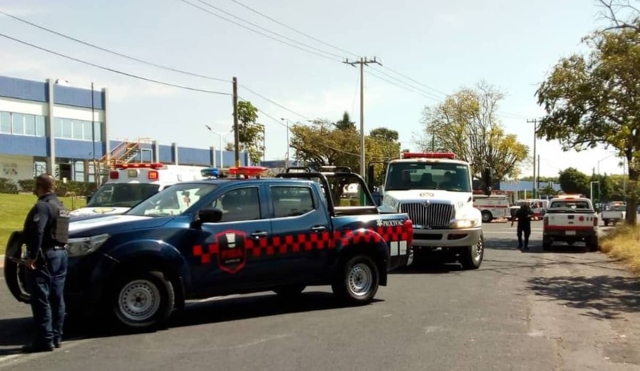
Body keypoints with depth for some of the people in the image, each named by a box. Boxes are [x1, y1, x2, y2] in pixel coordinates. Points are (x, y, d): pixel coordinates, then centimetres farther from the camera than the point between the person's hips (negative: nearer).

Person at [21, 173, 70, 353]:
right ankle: (56, 337, 16)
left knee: (41, 299, -7)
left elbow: (37, 233, -24)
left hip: (45, 255, -10)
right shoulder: (60, 206, 19)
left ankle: (45, 340, -6)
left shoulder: (42, 206, -13)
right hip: (60, 253, 10)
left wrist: (32, 256, -24)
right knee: (56, 298, 11)